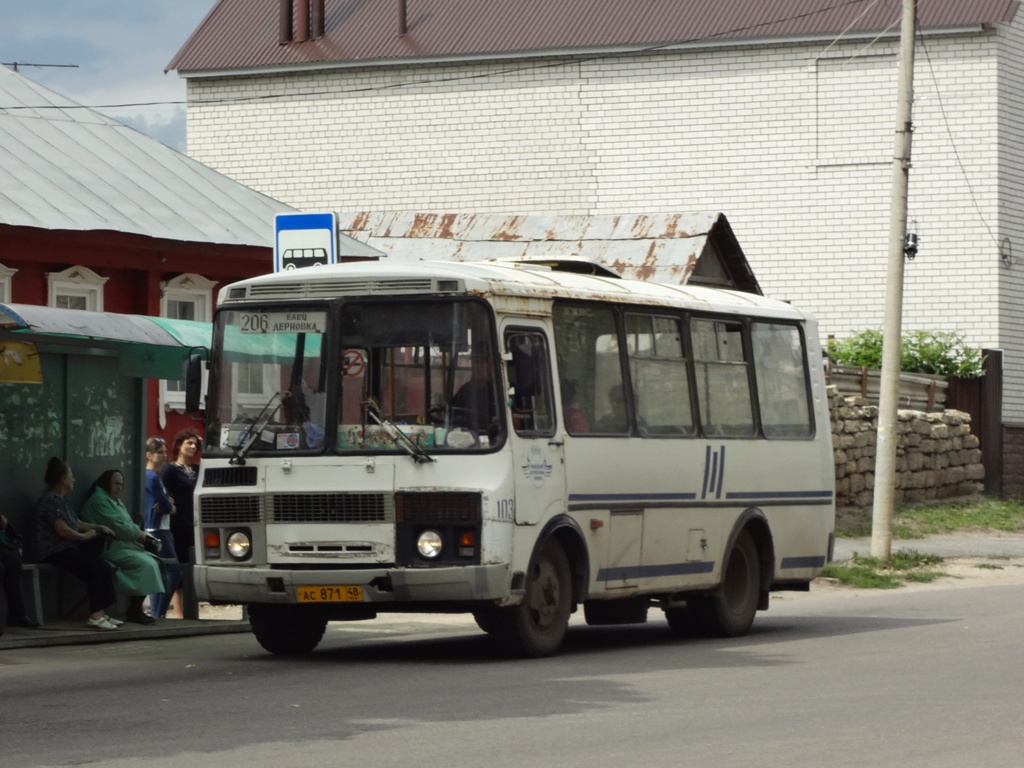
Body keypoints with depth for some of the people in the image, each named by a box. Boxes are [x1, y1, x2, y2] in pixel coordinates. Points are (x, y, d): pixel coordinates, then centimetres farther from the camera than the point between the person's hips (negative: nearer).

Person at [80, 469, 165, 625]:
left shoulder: (116, 501, 26)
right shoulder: (99, 500, -6)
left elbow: (127, 525, 22)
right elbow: (117, 526, -15)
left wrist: (140, 533, 1)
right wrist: (138, 533, -4)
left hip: (125, 545, 10)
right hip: (111, 548, -10)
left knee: (152, 562, -14)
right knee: (145, 564, -26)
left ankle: (136, 609, -17)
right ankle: (134, 611, -22)